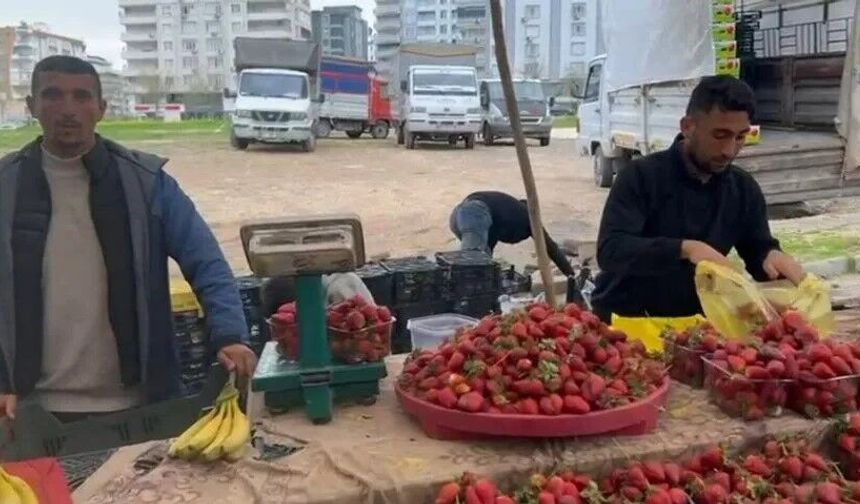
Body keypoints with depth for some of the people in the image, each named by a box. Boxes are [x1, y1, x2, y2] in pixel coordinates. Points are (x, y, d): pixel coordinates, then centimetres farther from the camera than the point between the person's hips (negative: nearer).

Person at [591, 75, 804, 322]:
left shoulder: (744, 188, 2)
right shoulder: (642, 175, -13)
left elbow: (759, 253, 7)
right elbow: (609, 251, -23)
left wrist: (774, 257, -16)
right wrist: (685, 248, -33)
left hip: (692, 323, 5)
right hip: (623, 320, -5)